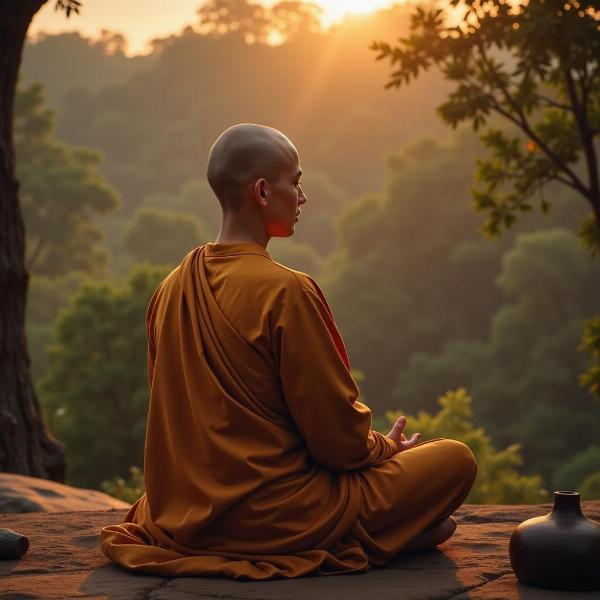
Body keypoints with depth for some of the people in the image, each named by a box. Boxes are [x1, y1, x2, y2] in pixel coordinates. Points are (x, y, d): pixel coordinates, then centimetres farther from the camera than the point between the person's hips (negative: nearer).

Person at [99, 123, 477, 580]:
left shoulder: (172, 289, 4)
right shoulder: (285, 291, -19)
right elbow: (337, 434, -15)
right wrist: (384, 448, 8)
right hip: (273, 522, -8)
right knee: (454, 459, 3)